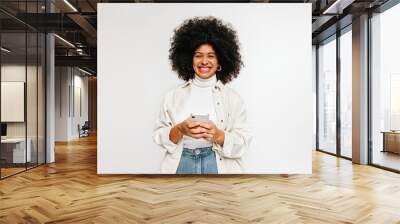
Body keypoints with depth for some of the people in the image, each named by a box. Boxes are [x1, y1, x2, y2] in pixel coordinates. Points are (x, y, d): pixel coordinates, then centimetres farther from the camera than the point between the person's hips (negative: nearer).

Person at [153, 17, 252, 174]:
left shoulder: (232, 98, -3)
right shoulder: (173, 96, 1)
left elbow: (243, 143, -6)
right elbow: (159, 136, -1)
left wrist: (218, 135, -23)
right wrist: (180, 130, -19)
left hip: (219, 165, -1)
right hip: (181, 164, 1)